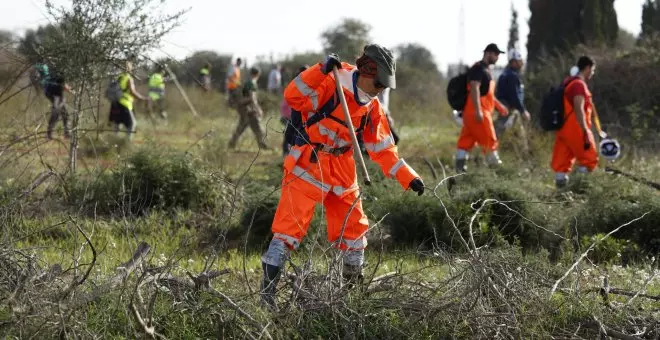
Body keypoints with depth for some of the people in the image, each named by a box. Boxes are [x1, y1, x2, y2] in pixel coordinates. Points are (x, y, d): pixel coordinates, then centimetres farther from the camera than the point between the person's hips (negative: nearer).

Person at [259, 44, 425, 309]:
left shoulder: (372, 107, 8)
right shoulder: (331, 84, -15)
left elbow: (383, 148, 14)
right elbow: (293, 96, -27)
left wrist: (408, 177, 7)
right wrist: (322, 70, -38)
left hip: (342, 170, 7)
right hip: (308, 165, -7)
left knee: (353, 226, 12)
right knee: (291, 224, -13)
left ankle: (353, 286, 29)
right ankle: (268, 287, -12)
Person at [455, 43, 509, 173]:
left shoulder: (486, 70, 21)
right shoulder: (478, 69, -12)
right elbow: (474, 89, -21)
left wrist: (499, 105, 29)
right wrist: (478, 110, -27)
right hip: (476, 112, -10)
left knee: (466, 140, 5)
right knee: (489, 140, -5)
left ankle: (460, 167, 2)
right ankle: (496, 166, -2)